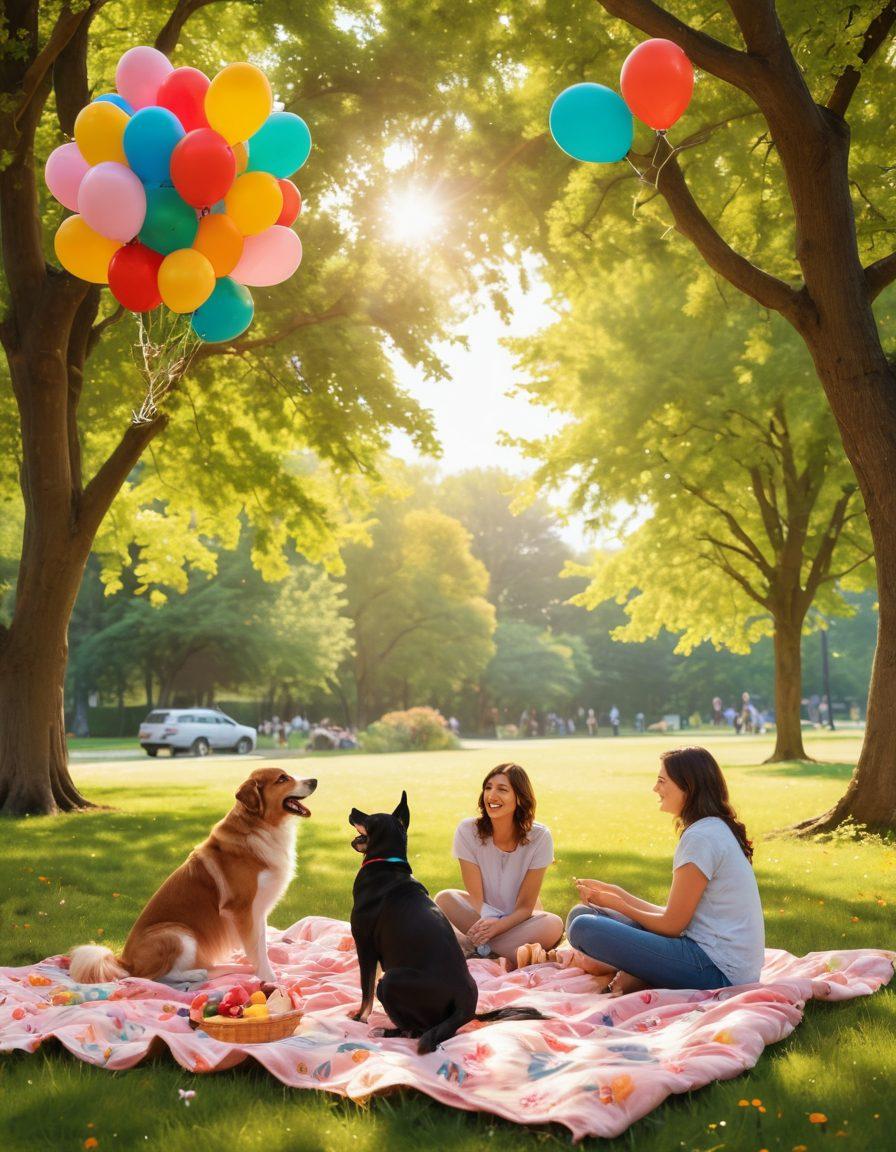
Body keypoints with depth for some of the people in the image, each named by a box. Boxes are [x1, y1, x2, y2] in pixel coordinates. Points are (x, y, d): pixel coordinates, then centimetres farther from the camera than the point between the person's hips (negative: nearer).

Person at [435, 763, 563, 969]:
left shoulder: (539, 837, -17)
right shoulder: (468, 831, -15)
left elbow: (525, 906, -15)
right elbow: (475, 896, -15)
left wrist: (498, 926, -34)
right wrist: (489, 923, -34)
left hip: (519, 920, 0)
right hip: (482, 914, 1)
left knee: (553, 925, -32)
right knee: (444, 899, -26)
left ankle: (469, 946, -22)